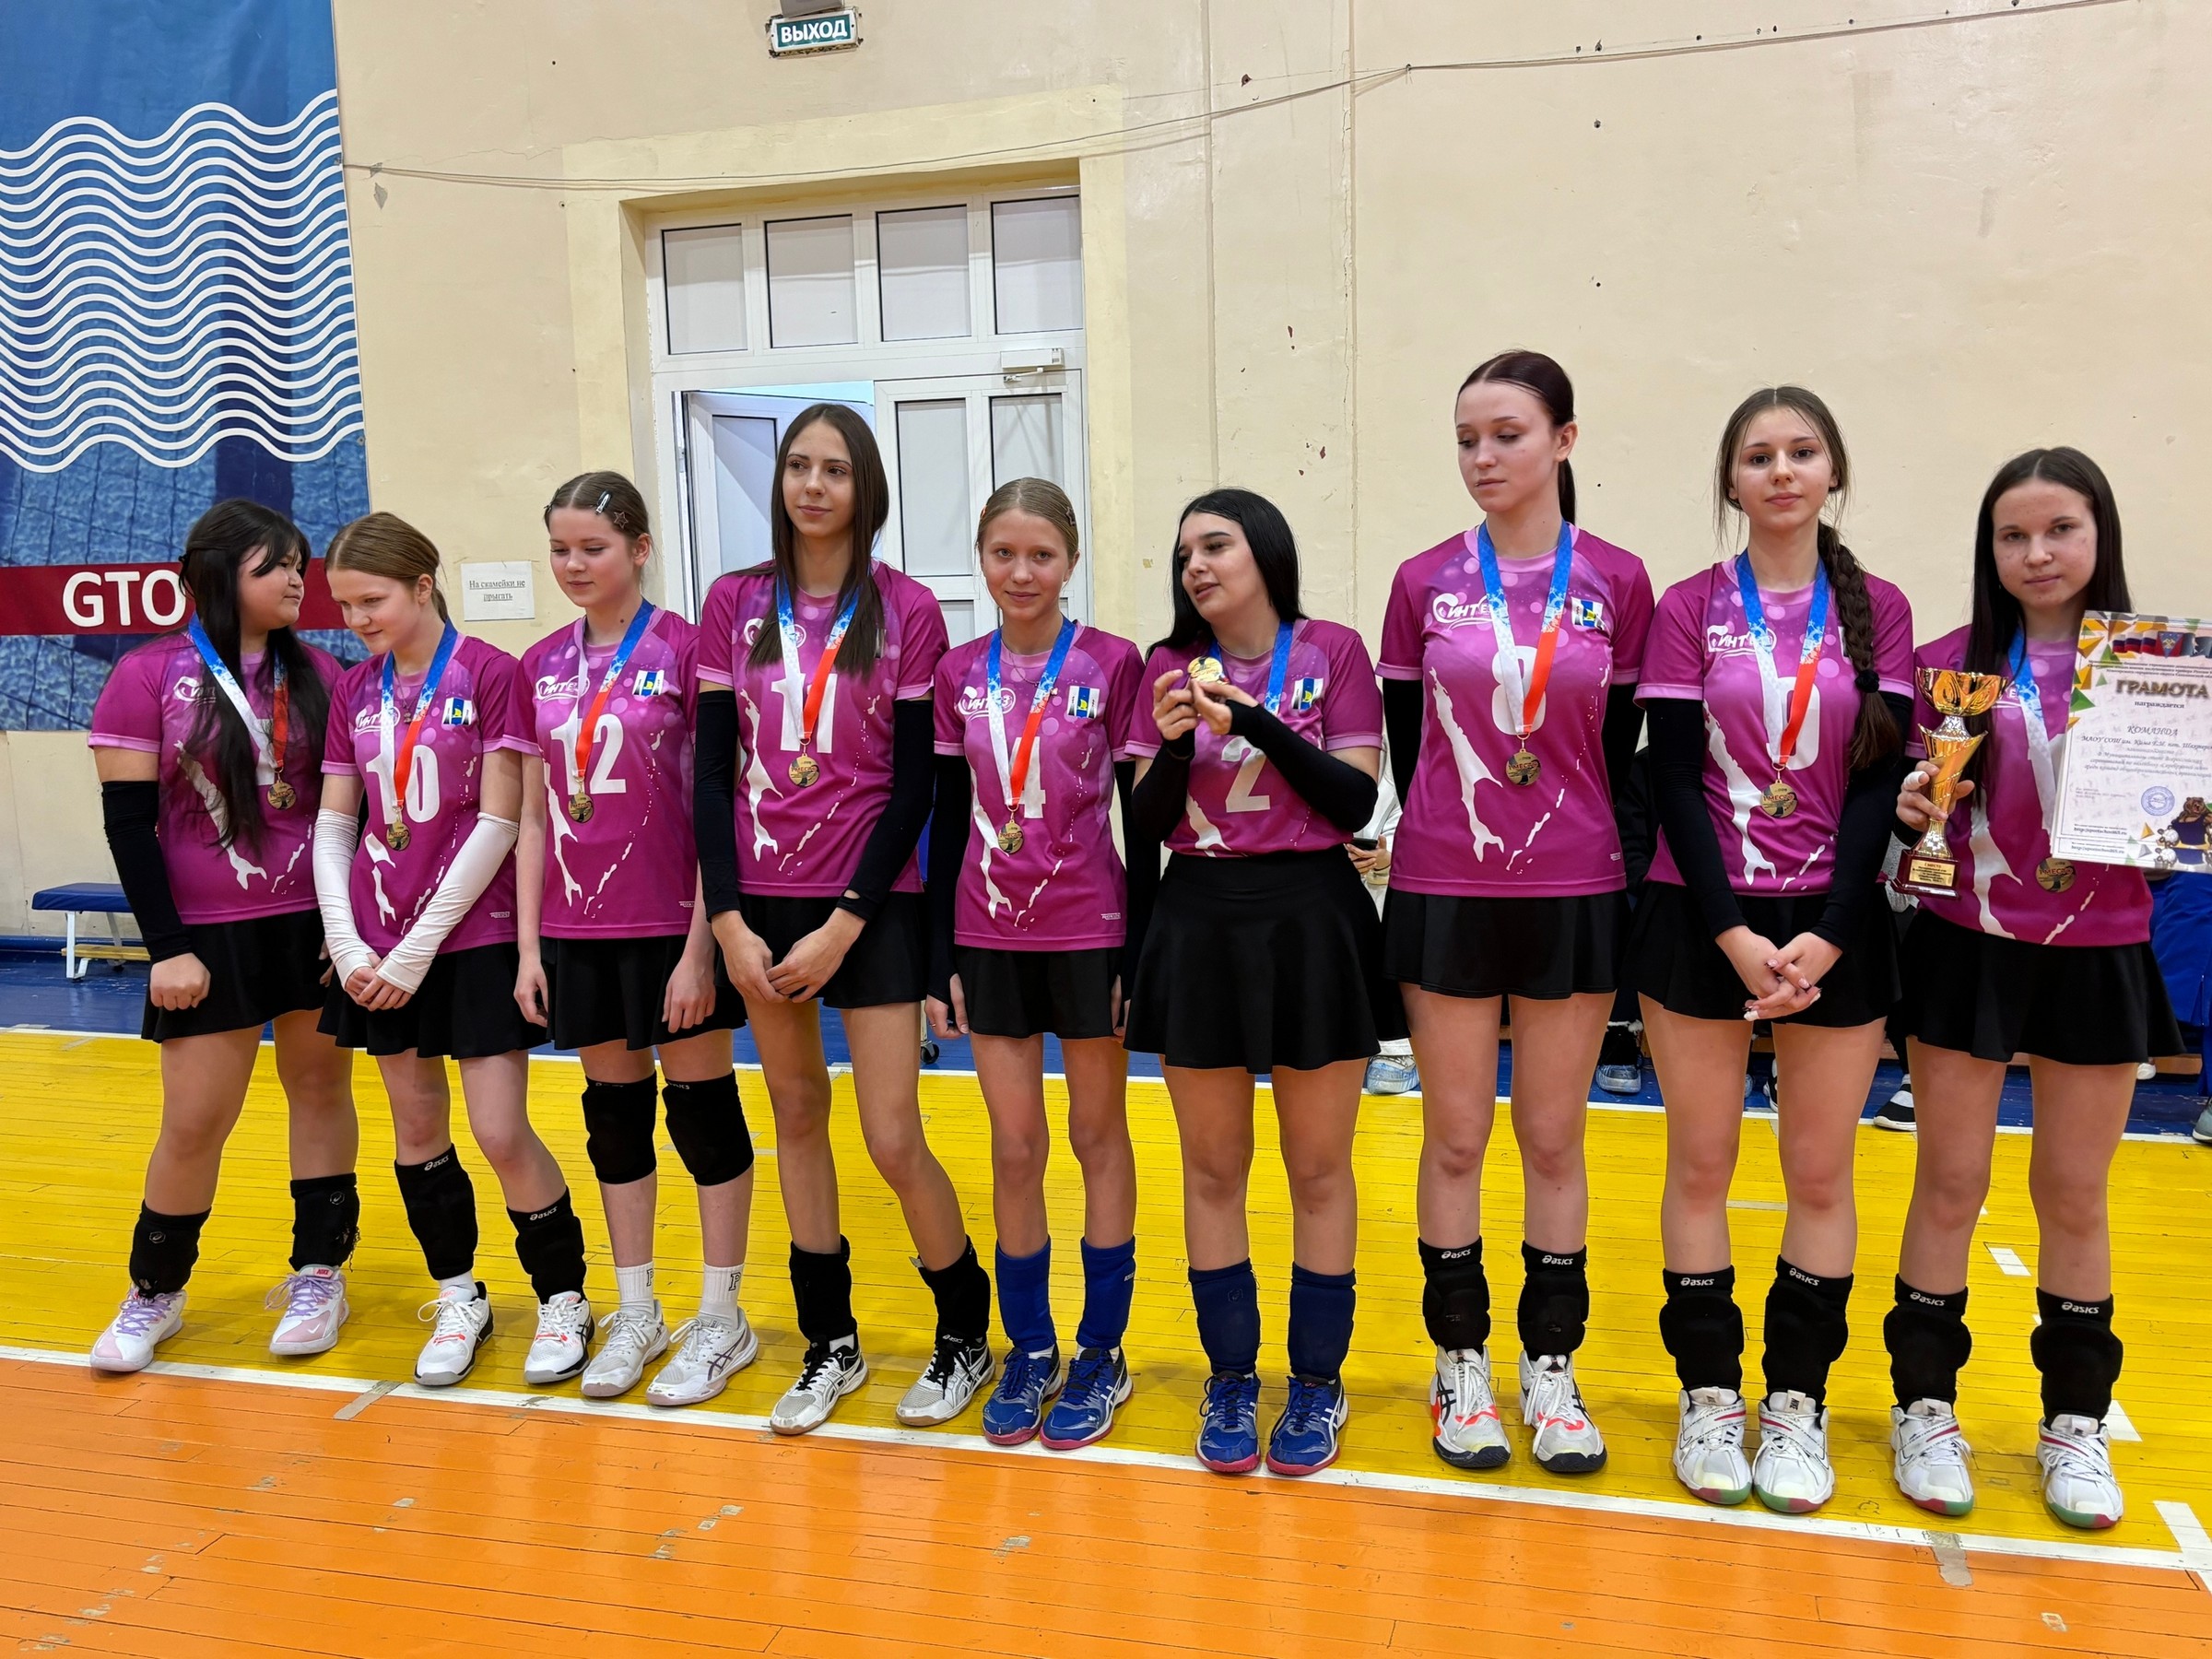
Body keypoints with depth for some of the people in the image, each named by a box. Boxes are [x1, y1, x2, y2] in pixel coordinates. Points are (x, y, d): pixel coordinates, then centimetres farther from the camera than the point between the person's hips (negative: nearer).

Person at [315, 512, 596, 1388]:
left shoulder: (490, 674, -9)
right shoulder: (353, 690, 8)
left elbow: (498, 822, -13)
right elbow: (335, 825, 9)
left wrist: (420, 947, -13)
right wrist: (347, 943, -4)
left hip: (475, 937, -5)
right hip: (379, 953, 5)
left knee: (501, 1133, -6)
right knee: (417, 1129, 12)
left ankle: (564, 1297, 15)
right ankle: (459, 1297, 29)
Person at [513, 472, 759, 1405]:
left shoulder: (684, 649, -8)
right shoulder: (541, 667, 8)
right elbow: (534, 816, 11)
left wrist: (701, 943, -13)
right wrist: (528, 944, 7)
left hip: (673, 924, -5)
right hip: (579, 929, 5)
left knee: (701, 1107, 5)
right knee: (614, 1111, 14)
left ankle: (721, 1320, 19)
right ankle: (635, 1314, 28)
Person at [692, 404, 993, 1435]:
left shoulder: (907, 610, -3)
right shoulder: (735, 604, 4)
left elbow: (914, 782, -6)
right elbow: (712, 770, 3)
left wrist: (846, 924, -12)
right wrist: (727, 919, -5)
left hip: (873, 903, -3)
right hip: (761, 898, 3)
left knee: (893, 1140, -4)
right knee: (796, 1114, 11)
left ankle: (967, 1336, 20)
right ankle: (831, 1343, 28)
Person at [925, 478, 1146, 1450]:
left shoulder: (1113, 665, -7)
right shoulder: (958, 675, 3)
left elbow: (1143, 814, -5)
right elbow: (948, 819, 6)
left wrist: (1143, 950, -8)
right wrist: (939, 961, 4)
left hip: (1090, 932, -3)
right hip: (990, 937, 3)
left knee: (1098, 1137, 10)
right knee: (1015, 1150, 10)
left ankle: (1102, 1353, 23)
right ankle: (1029, 1351, 24)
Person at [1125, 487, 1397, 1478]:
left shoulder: (1332, 652, -2)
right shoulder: (1169, 667, 6)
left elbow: (1355, 803, -9)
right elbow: (1150, 822, 3)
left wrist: (1257, 721, -18)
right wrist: (1177, 739, -14)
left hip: (1310, 921, -2)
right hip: (1198, 924, 3)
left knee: (1318, 1169, 7)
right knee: (1212, 1169, 10)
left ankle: (1317, 1382, 23)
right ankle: (1230, 1378, 25)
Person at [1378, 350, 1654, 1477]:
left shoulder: (1617, 582, 1)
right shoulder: (1424, 584, 2)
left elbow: (1622, 751, 4)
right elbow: (1404, 746, 6)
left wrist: (1616, 877, 2)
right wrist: (1451, 837, 6)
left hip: (1575, 894, 0)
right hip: (1445, 894, 0)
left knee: (1554, 1139, 9)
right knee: (1456, 1138, 8)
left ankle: (1551, 1368, 24)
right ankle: (1461, 1365, 23)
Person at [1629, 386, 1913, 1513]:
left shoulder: (1878, 611, 4)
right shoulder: (1690, 610, 1)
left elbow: (1881, 781, -2)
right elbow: (1673, 780, -5)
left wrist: (1826, 935, -12)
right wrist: (1732, 933, -14)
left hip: (1835, 923, 1)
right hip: (1700, 918, -1)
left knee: (1820, 1172, 7)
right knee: (1700, 1164, 6)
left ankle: (1799, 1400, 22)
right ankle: (1708, 1395, 20)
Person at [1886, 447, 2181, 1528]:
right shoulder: (1952, 663, -2)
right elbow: (1909, 801, 4)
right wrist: (1910, 808, -17)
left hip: (2098, 954, 1)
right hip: (1968, 947, -1)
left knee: (2075, 1193, 13)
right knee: (1951, 1183, 7)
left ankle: (2077, 1419, 29)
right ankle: (1926, 1405, 22)